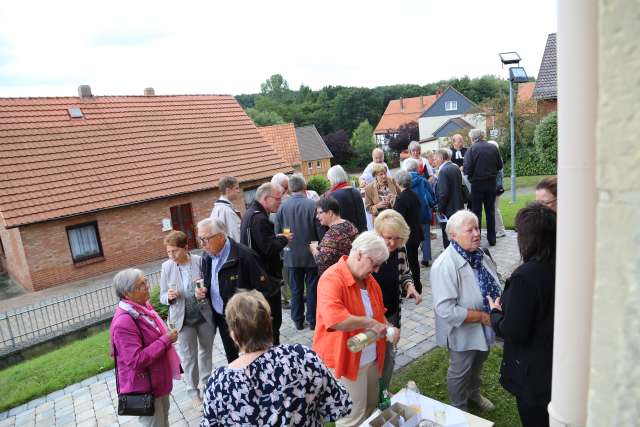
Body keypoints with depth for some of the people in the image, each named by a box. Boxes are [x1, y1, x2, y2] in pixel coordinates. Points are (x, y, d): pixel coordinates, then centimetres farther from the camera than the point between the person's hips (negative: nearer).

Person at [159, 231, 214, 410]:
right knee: (188, 357, 11)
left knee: (206, 351, 20)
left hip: (205, 315, 0)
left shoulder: (200, 261, -13)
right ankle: (193, 392, 32)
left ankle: (206, 382, 44)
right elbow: (163, 296, -1)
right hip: (183, 319, 0)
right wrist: (169, 296, -23)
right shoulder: (166, 267, -8)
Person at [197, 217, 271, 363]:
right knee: (232, 361, 22)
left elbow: (262, 288, -20)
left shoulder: (244, 256, -23)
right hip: (221, 319, 7)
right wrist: (202, 291, -5)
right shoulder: (207, 256, 0)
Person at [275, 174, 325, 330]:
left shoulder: (282, 206, -8)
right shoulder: (312, 205, -15)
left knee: (296, 290, 14)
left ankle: (298, 321, 24)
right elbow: (321, 231, -10)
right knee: (312, 288, 11)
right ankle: (313, 320, 20)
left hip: (292, 255, 2)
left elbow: (277, 232, -1)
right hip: (311, 254, -2)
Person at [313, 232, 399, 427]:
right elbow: (334, 320, -40)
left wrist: (388, 328, -2)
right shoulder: (332, 279, -26)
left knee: (371, 407, 25)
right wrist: (369, 323, -30)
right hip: (345, 359, -8)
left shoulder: (368, 279, 3)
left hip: (371, 357, 8)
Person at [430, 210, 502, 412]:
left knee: (478, 362, 30)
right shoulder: (445, 265, -31)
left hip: (483, 328, 8)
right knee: (460, 371, 16)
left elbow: (493, 284, 12)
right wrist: (483, 317, -28)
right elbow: (446, 310, -35)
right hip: (464, 331, -7)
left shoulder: (480, 254, -5)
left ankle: (474, 393, 59)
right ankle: (460, 411, 43)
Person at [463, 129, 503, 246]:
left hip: (477, 184, -3)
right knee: (490, 211, 12)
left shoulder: (471, 149, -12)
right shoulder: (493, 148, 1)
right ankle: (492, 239, 19)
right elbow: (500, 166, 6)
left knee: (476, 212, 5)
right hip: (491, 183, 4)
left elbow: (467, 169, -17)